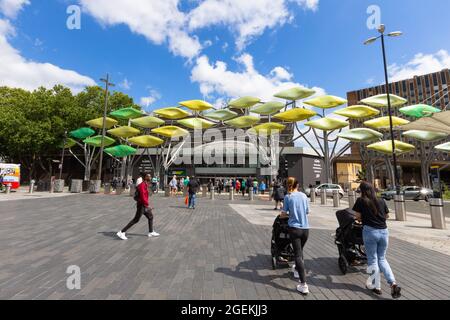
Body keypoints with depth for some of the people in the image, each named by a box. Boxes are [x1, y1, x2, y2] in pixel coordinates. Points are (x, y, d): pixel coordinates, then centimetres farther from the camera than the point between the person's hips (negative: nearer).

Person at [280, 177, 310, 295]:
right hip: (305, 228, 4)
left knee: (298, 255, 1)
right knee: (300, 251, 25)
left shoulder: (288, 197, -7)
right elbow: (307, 212, 12)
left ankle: (303, 285, -2)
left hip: (295, 228, -4)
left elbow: (283, 215, -5)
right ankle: (297, 269, 47)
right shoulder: (304, 196, 4)